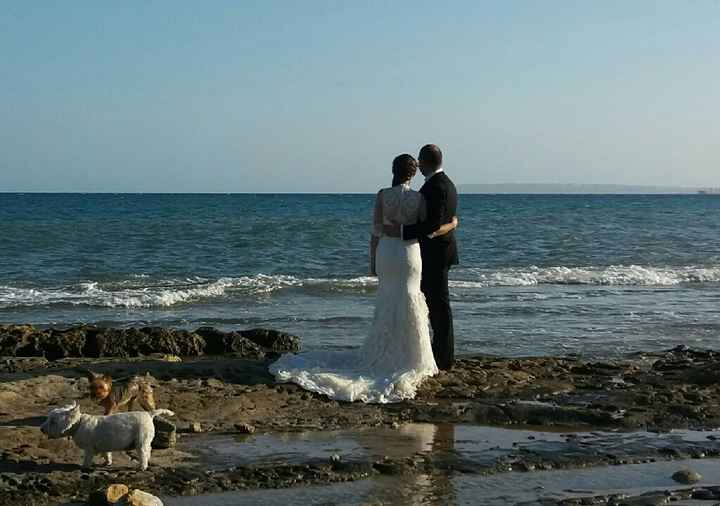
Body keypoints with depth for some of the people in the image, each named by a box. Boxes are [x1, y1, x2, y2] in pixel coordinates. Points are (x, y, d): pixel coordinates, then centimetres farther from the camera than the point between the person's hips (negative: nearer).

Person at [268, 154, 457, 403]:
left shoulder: (382, 195, -3)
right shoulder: (419, 198, -7)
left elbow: (376, 232, -2)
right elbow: (427, 232, -9)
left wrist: (372, 260, 6)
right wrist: (452, 224, 7)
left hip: (386, 252, 2)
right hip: (409, 253, -2)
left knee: (386, 305, 13)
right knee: (409, 304, 4)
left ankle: (383, 356, 14)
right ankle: (408, 361, 7)